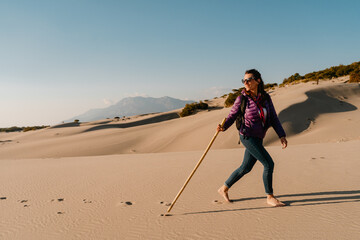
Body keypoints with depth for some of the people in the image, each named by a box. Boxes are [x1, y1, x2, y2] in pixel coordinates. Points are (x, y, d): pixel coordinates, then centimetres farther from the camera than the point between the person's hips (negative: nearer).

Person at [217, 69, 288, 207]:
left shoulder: (266, 98, 3)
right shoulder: (242, 98, -9)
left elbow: (273, 118, 5)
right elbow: (232, 115, -3)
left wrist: (282, 136, -3)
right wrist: (223, 127, -21)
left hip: (258, 138, 6)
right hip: (247, 136, -6)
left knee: (246, 168, 14)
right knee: (269, 163, -10)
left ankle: (224, 189, 30)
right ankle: (270, 197, 7)